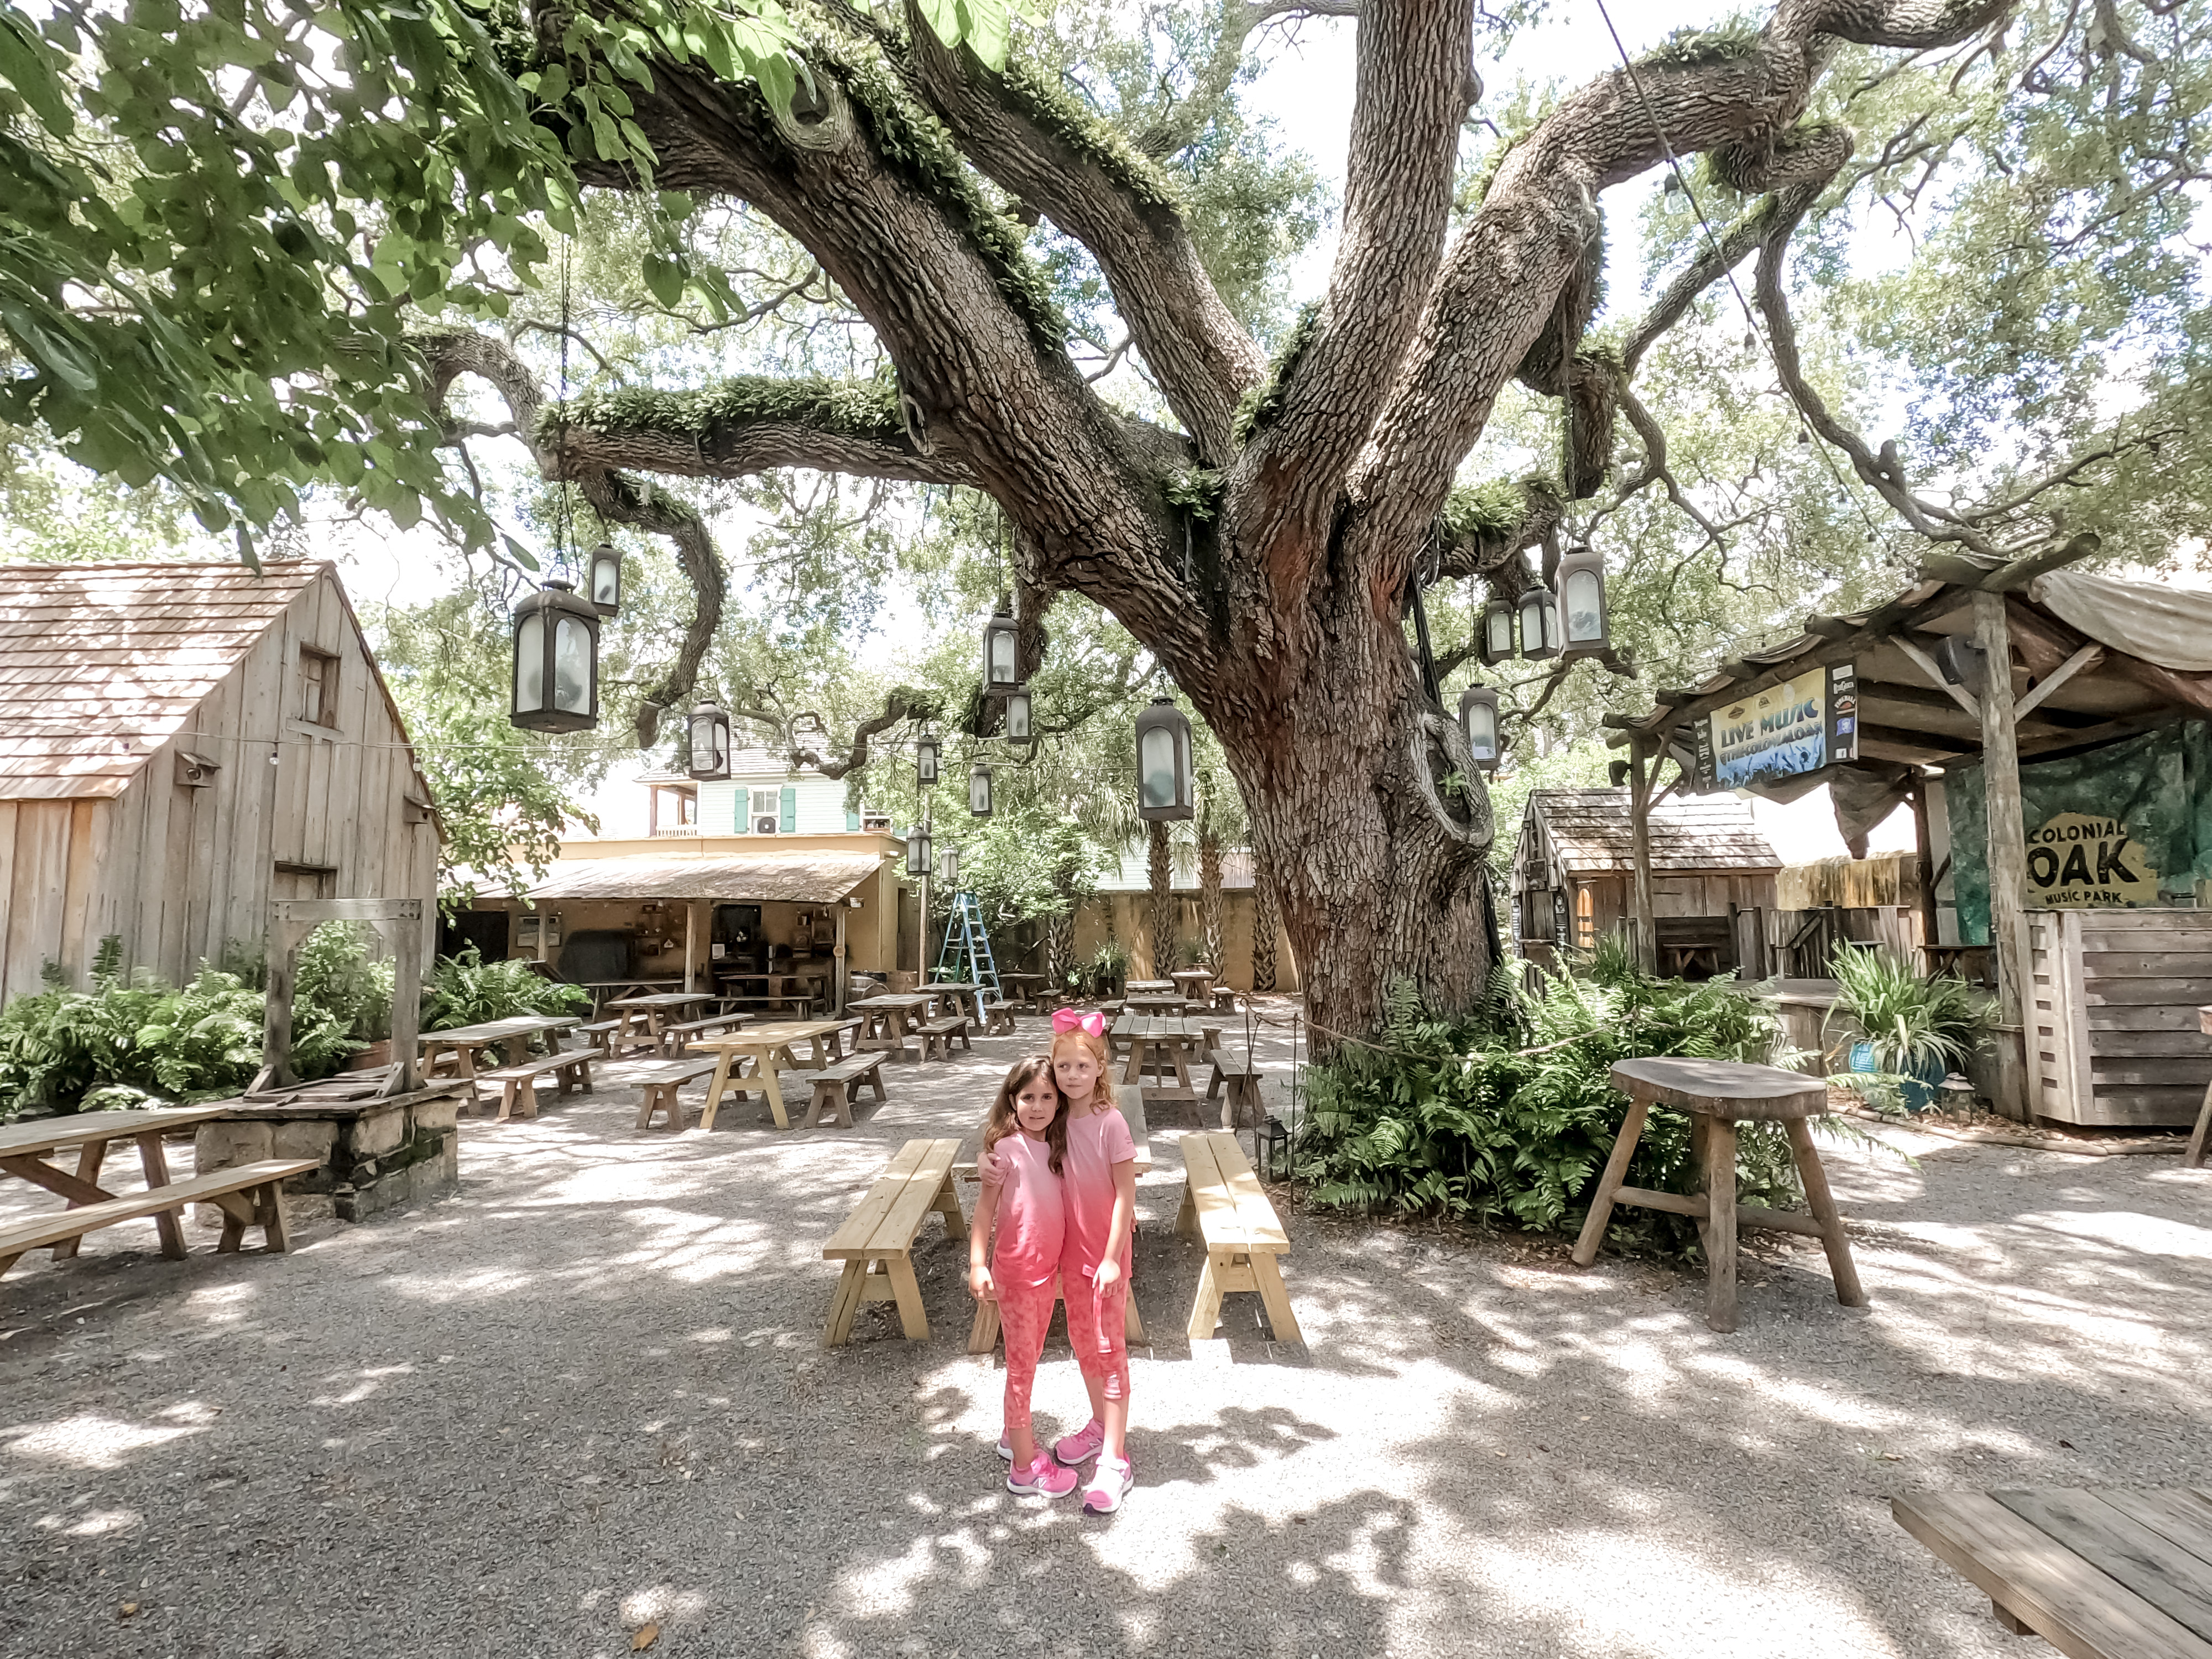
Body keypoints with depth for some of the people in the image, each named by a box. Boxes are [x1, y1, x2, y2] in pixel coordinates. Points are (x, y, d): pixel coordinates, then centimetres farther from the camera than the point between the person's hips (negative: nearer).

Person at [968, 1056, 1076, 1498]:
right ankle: (1024, 1467, 20)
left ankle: (1015, 1435, 41)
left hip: (1049, 1268, 6)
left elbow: (1062, 1204, 9)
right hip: (1015, 1272, -6)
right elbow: (985, 1208, -17)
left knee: (1030, 1358, 21)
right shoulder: (1006, 1149, -18)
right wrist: (977, 1265, -25)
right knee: (1022, 1365, 6)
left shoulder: (1058, 1146, 0)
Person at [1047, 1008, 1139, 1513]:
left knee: (1108, 1348, 2)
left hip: (1107, 1249, -6)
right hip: (1071, 1247, 6)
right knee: (1081, 1340, 19)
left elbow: (1125, 1194, -18)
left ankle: (1114, 1461, 12)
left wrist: (1112, 1258, -18)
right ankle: (1099, 1425, 39)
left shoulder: (1110, 1122, -21)